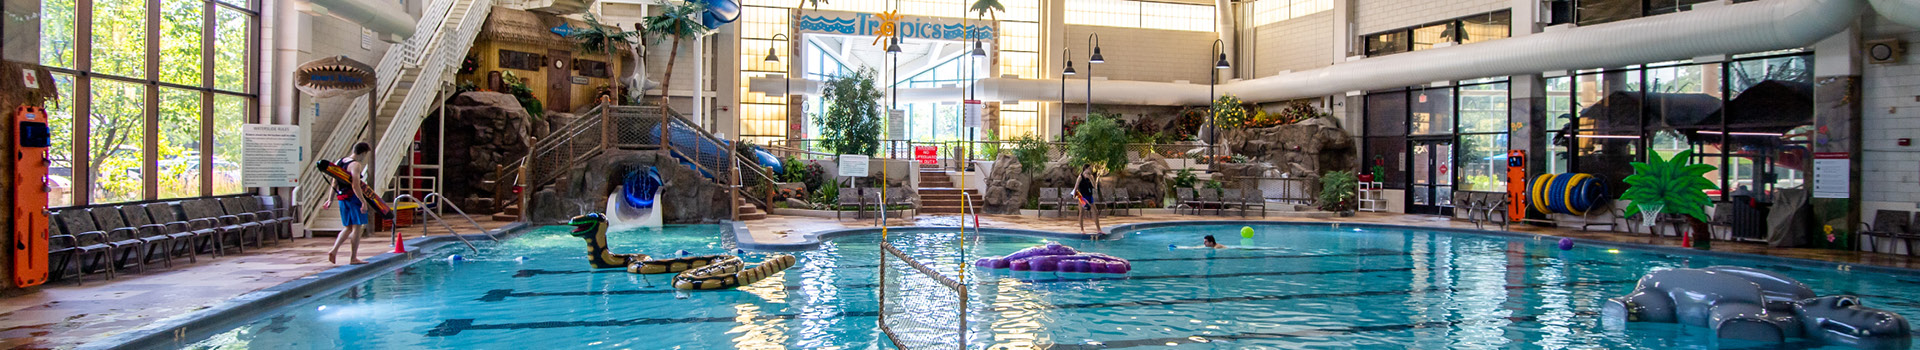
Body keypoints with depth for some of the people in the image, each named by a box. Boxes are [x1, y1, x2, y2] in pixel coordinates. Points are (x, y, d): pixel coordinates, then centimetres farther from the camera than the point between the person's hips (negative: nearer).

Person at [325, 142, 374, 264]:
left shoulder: (340, 162, 12)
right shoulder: (356, 165, -15)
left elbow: (334, 183, 15)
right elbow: (355, 186, -22)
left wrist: (331, 199, 20)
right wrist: (363, 202, -21)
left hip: (342, 198, 8)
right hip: (353, 197, -8)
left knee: (348, 228, 17)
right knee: (356, 227, -1)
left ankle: (334, 250, 3)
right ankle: (353, 258, 1)